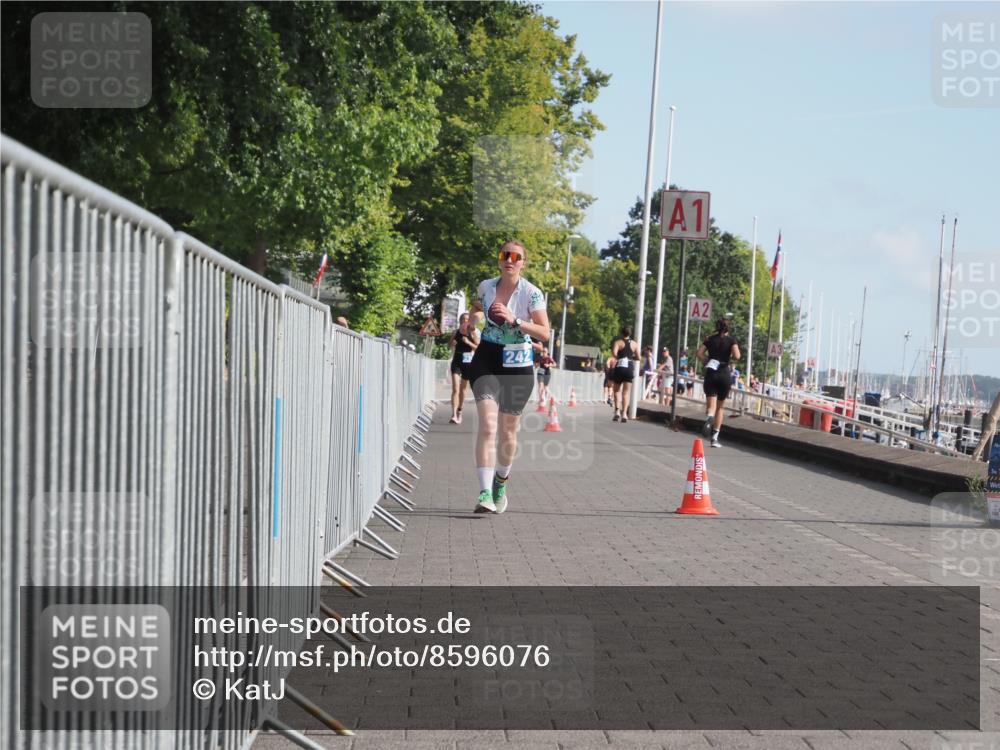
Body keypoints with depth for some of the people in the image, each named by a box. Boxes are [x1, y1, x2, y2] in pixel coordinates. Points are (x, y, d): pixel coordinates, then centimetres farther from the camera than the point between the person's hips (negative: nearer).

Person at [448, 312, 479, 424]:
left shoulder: (473, 333, -1)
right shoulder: (456, 332, 5)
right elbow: (450, 345, 16)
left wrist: (468, 342, -19)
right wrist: (453, 343, -6)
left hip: (468, 363, 0)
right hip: (456, 362, 0)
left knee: (462, 389, 14)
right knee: (455, 389, -12)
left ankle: (459, 411, 33)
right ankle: (454, 415, -21)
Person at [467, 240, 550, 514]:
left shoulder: (531, 293, -7)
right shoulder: (486, 287, 3)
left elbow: (545, 333, -13)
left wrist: (514, 320, -24)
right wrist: (475, 317, 3)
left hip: (517, 364, -1)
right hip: (486, 359, 1)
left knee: (507, 432, 10)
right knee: (487, 425, -16)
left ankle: (501, 482, 37)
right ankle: (485, 493, -23)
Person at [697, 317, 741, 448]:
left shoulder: (711, 339, 8)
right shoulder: (731, 340, 1)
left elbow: (699, 353, -4)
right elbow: (736, 356, -14)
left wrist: (707, 361, 6)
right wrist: (730, 358, 7)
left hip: (711, 373, 1)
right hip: (725, 374, -1)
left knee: (711, 406, -5)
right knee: (720, 407, 12)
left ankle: (709, 417, -43)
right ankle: (715, 438, 10)